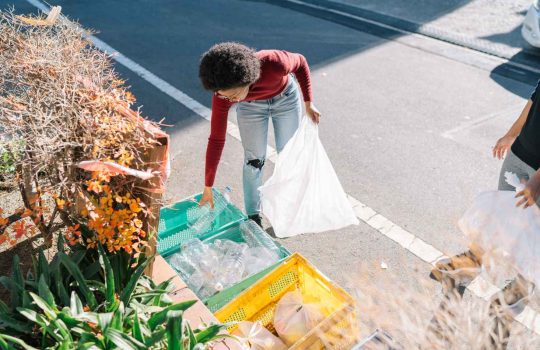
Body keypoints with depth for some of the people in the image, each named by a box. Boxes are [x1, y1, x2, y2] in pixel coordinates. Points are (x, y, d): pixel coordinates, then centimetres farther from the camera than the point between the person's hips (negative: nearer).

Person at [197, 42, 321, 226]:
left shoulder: (274, 63, -42)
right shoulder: (223, 92, -34)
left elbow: (301, 62, -17)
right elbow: (216, 139, -26)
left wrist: (308, 103, -17)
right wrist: (208, 187, -21)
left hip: (285, 98, 0)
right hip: (251, 106, 0)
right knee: (254, 159, 1)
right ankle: (253, 217, 20)